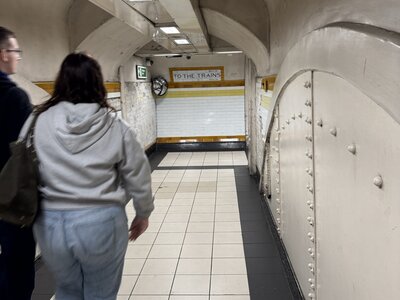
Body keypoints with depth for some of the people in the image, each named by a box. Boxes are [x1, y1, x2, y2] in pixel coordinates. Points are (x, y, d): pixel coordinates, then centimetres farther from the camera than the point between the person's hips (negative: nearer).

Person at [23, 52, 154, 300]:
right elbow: (137, 176, -1)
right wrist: (143, 213, 14)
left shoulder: (37, 122, -5)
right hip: (102, 222, -2)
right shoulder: (116, 127, -7)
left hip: (51, 223, 2)